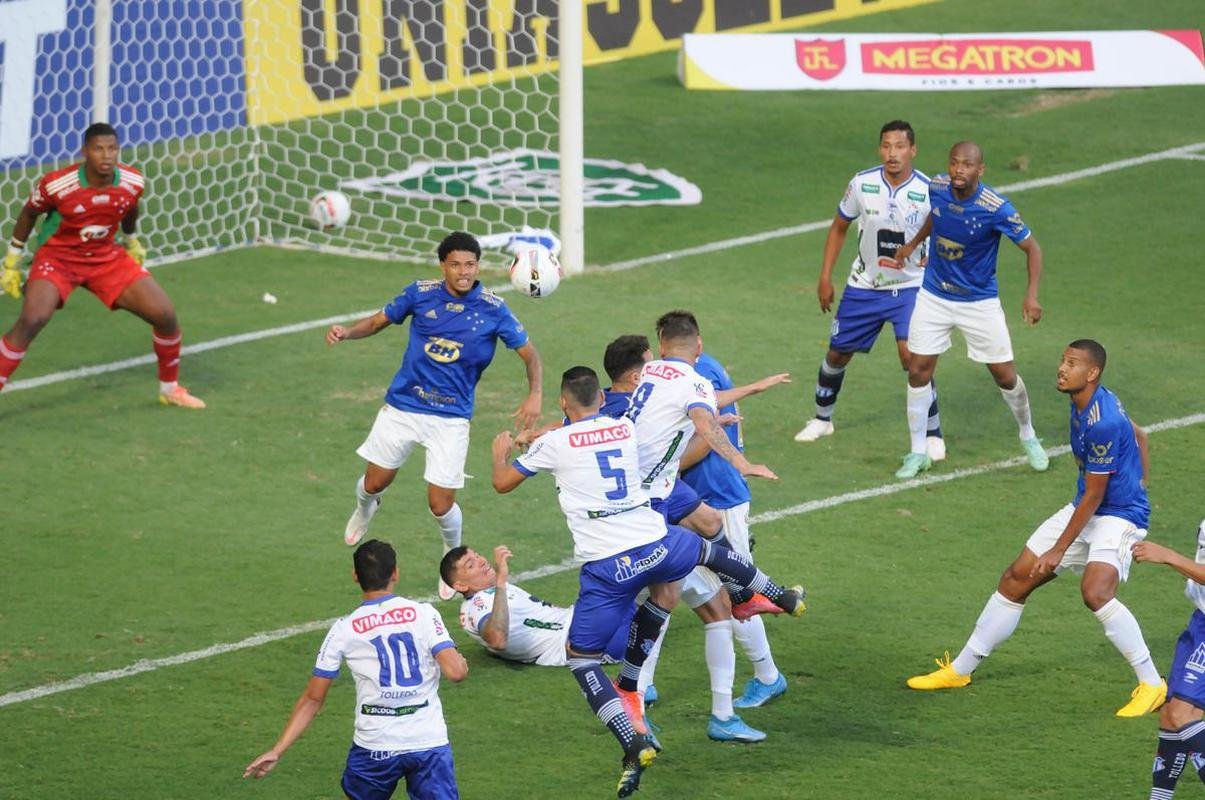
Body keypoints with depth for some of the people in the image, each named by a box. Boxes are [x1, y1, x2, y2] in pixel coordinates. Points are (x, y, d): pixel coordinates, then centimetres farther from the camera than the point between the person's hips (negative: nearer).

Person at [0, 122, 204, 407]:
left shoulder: (132, 183, -14)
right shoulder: (56, 185, -25)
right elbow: (28, 214, -5)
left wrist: (131, 242, 27)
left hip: (107, 257, 4)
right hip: (57, 256, -4)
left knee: (165, 314, -5)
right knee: (32, 319, -30)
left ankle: (170, 389, 21)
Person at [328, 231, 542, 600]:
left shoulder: (492, 309, -11)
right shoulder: (420, 294, -7)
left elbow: (528, 352, -4)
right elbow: (379, 320, 6)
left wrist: (534, 395, -20)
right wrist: (347, 332, -14)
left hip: (451, 417, -2)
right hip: (402, 406, 2)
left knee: (441, 504, -4)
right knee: (375, 483, 12)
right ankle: (364, 508, 52)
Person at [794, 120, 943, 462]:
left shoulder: (929, 191, -16)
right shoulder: (862, 184, -9)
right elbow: (839, 227, 7)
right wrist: (825, 277, 6)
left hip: (909, 287, -3)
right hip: (864, 286, 3)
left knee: (911, 353, -21)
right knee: (837, 353, 13)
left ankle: (933, 434, -8)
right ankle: (822, 419, 39)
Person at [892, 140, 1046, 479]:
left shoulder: (996, 208, -25)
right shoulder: (936, 188, -11)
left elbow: (1032, 247, -17)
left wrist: (1032, 295, -27)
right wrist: (914, 243, 21)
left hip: (980, 302, -3)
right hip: (934, 296, 3)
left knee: (1004, 375, 5)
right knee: (918, 371, -1)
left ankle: (1028, 437, 32)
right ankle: (918, 452, 13)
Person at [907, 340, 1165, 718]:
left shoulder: (1103, 423, -27)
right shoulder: (1082, 404, 3)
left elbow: (1094, 496, -22)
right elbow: (1138, 436, 20)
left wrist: (1058, 550, -17)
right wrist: (1136, 485, 26)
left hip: (1119, 516, -10)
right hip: (1084, 509, 10)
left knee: (1095, 591, -33)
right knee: (1015, 580, 8)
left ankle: (1152, 684, -19)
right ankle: (960, 669, 23)